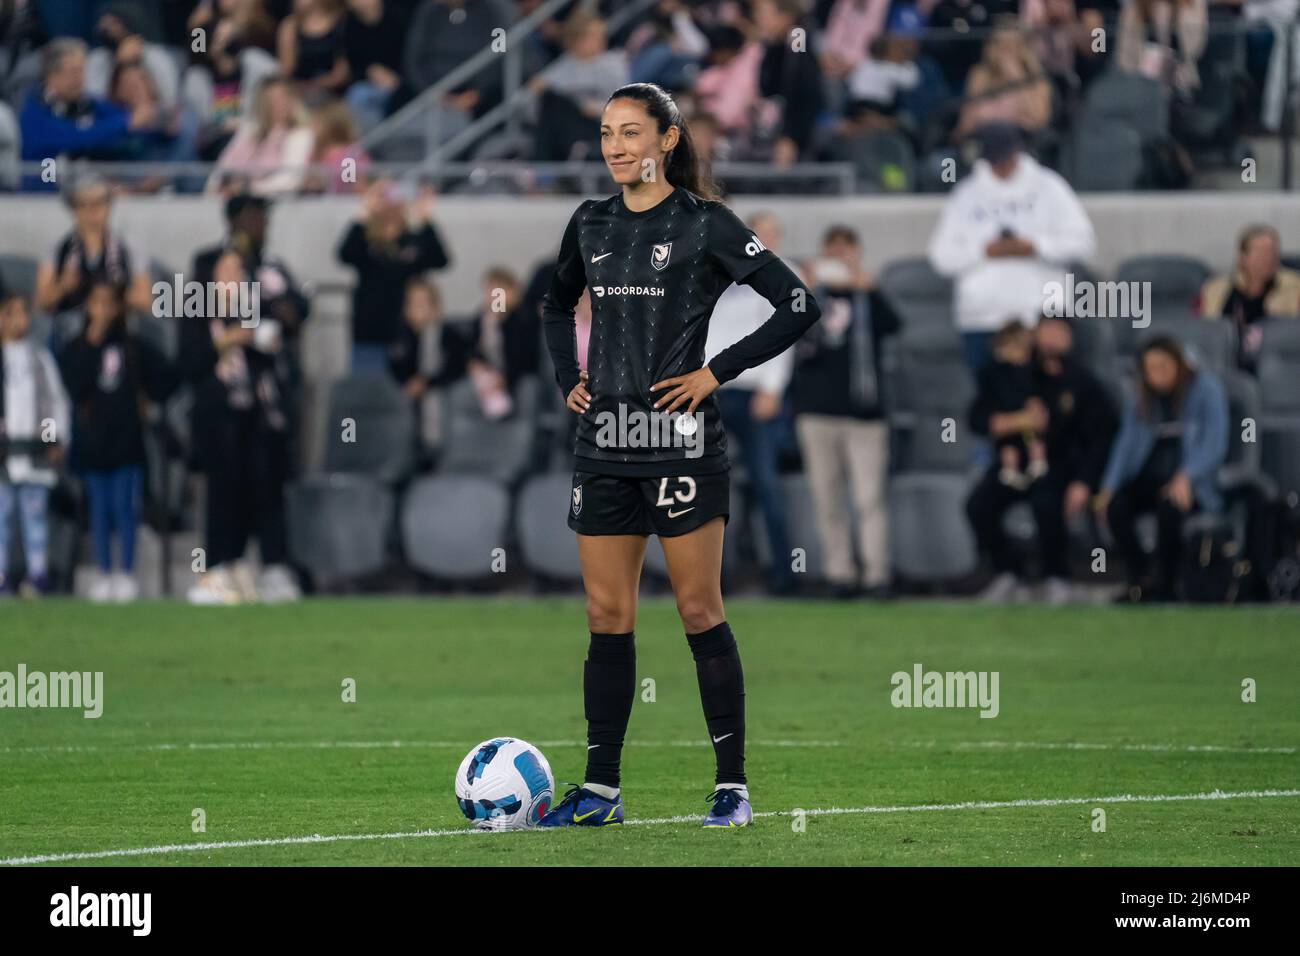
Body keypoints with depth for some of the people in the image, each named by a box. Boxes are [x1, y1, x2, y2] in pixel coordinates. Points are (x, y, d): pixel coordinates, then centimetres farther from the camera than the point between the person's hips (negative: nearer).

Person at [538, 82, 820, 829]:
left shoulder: (705, 225, -6)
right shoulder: (591, 225, 11)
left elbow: (799, 304, -8)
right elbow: (559, 304, 31)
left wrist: (719, 372, -10)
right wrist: (568, 378, 15)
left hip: (680, 440, -5)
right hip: (604, 444, 5)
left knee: (700, 612, -3)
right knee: (608, 617, 5)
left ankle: (733, 785, 3)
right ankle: (601, 789, 9)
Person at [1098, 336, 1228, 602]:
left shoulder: (1205, 388, -4)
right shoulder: (1142, 398, 13)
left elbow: (1215, 443, -13)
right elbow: (1127, 441, 7)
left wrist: (1185, 477, -28)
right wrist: (1109, 487, -10)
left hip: (1194, 482, -5)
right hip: (1151, 477, 5)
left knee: (1169, 506, -37)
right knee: (1116, 506, -26)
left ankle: (1164, 587, -23)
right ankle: (1140, 582, -18)